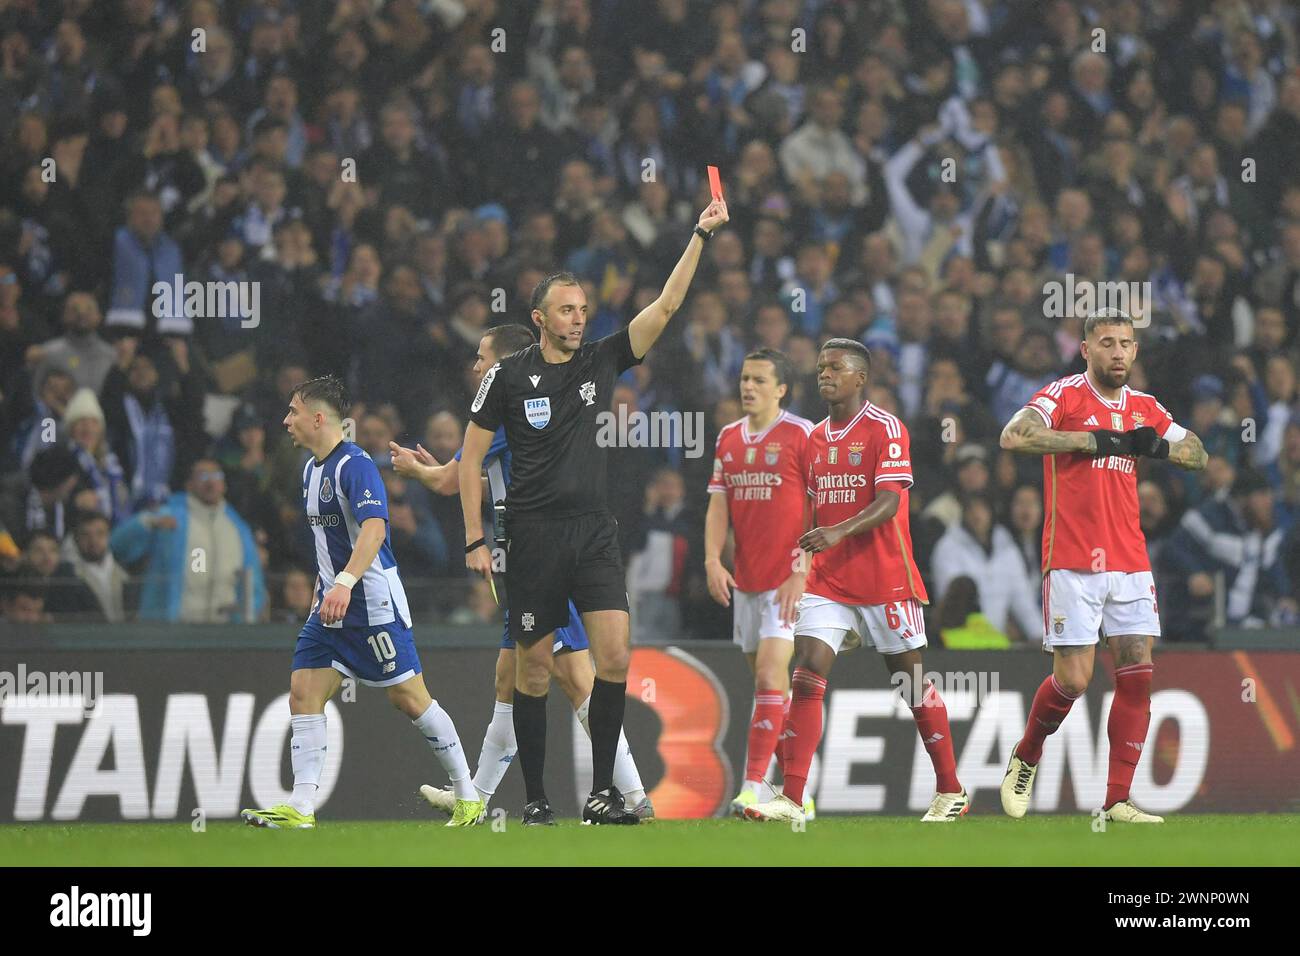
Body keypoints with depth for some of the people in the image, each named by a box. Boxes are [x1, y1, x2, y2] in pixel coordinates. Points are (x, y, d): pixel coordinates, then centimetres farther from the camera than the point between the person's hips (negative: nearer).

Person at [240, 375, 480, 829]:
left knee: (409, 698, -4)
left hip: (373, 600, -9)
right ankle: (300, 808, -5)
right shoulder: (311, 468, 13)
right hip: (332, 603, 9)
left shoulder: (355, 465, -17)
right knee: (303, 692, -2)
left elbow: (374, 528, -31)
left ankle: (468, 796, 8)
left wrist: (345, 582, -42)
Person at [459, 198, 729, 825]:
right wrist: (475, 540, -3)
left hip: (594, 532, 3)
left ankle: (601, 794, -8)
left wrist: (701, 235, -5)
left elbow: (666, 305, 3)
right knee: (533, 670, 2)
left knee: (615, 655, -12)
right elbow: (471, 456, 3)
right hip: (533, 534, -2)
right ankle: (535, 798, 11)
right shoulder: (508, 377, -1)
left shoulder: (600, 361, 7)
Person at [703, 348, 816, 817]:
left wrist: (801, 572, -16)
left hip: (788, 582, -7)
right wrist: (713, 560, -3)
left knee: (770, 675, -16)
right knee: (769, 684, 10)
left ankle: (752, 788, -20)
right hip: (744, 580, 7)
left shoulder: (802, 435, -7)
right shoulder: (728, 438, 12)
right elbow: (718, 506, 13)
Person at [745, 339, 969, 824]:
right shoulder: (816, 438, 13)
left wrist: (839, 533, -31)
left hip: (886, 579, -5)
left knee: (911, 679, 5)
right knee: (807, 675, -10)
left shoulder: (885, 429, -8)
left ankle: (950, 792, 20)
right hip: (828, 580, 5)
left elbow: (889, 502, -18)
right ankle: (791, 799, -16)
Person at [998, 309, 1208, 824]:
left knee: (1138, 673, -3)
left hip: (1130, 563, 5)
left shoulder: (1145, 409, 13)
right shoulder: (1064, 395, -5)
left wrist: (1157, 447, -6)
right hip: (1072, 564, -5)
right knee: (1072, 680, -7)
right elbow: (1014, 436, -21)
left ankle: (1118, 800, 1)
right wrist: (1095, 440, -19)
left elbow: (1198, 454, 16)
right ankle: (1024, 759, 22)